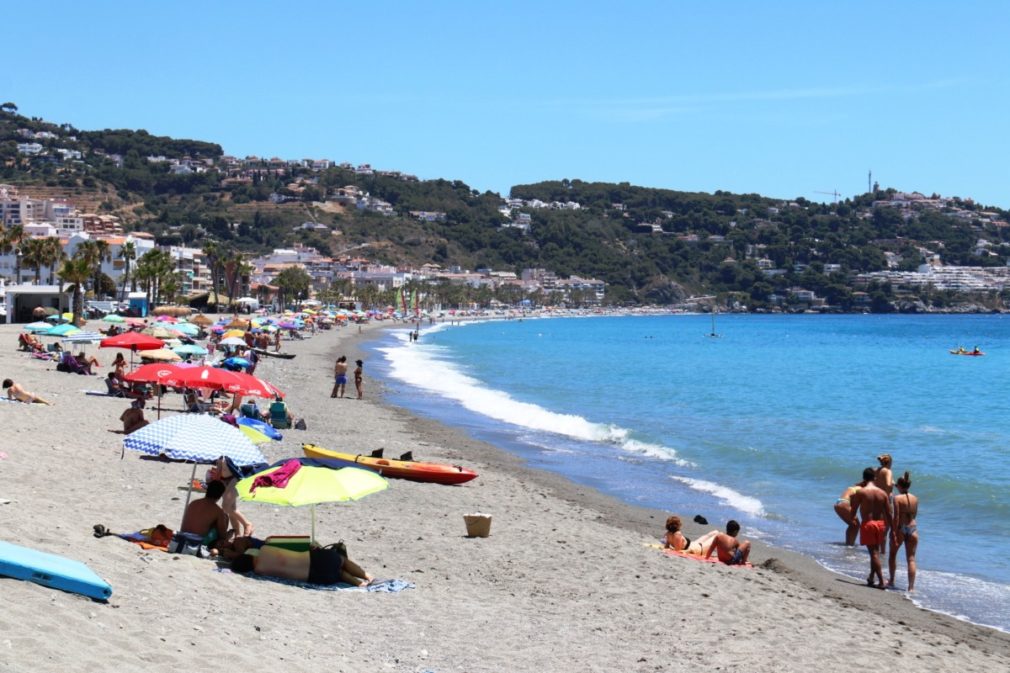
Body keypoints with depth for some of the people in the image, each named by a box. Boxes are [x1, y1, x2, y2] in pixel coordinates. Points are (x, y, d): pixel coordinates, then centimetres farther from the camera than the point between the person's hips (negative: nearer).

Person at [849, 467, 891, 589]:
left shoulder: (860, 492, -8)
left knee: (874, 553, -3)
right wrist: (887, 528, 15)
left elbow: (854, 510, -5)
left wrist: (852, 519, 17)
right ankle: (871, 577, 29)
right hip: (880, 524, 4)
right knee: (876, 552, 19)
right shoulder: (882, 493, 4)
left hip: (868, 524, -4)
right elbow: (889, 513, 5)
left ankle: (881, 581, -8)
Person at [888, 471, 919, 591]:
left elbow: (896, 517, -15)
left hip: (900, 528, -3)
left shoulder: (897, 498, -10)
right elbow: (914, 515, 14)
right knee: (911, 559, 4)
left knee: (893, 554, 19)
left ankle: (891, 580, 26)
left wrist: (894, 532, -15)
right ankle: (911, 586, -1)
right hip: (913, 528, 3)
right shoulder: (915, 499, 4)